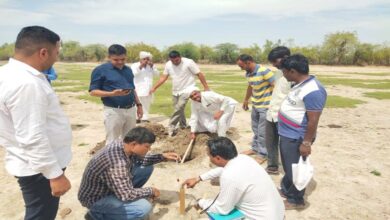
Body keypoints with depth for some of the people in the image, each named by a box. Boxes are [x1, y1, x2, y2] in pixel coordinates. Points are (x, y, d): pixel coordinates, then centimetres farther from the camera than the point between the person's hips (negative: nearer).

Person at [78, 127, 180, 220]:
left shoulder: (121, 144, -11)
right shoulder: (117, 164, -37)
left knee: (147, 168, 1)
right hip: (95, 198, -8)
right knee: (144, 207, -25)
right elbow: (126, 195, -31)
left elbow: (139, 159, 8)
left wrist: (162, 156, -3)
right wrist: (151, 191, -16)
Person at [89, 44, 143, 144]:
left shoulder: (128, 70, 12)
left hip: (131, 109, 6)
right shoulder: (100, 70, -7)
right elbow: (93, 91, -10)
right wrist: (112, 93, -23)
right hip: (114, 111, -6)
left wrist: (138, 104, 15)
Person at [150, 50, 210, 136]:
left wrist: (206, 87, -15)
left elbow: (199, 74, -13)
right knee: (179, 110, 14)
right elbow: (163, 77, 5)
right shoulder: (168, 65, -1)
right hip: (175, 91, 6)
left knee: (179, 109, -18)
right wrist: (154, 88, -3)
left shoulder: (189, 62, -16)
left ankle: (171, 129, -11)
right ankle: (183, 127, 30)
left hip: (187, 90, -6)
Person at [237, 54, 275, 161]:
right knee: (255, 129, 20)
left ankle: (263, 154, 14)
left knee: (262, 131, -1)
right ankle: (255, 148, 38)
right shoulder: (248, 73, 3)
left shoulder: (264, 71, -22)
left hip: (266, 106, -8)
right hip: (255, 105, 8)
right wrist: (246, 100, 30)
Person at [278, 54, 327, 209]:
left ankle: (296, 200, 25)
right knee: (288, 167, 24)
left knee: (295, 170, 6)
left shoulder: (312, 91, -25)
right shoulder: (300, 84, 6)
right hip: (287, 135, 10)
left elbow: (313, 120, -24)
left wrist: (306, 143, -21)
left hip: (296, 138, -10)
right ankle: (285, 190, 43)